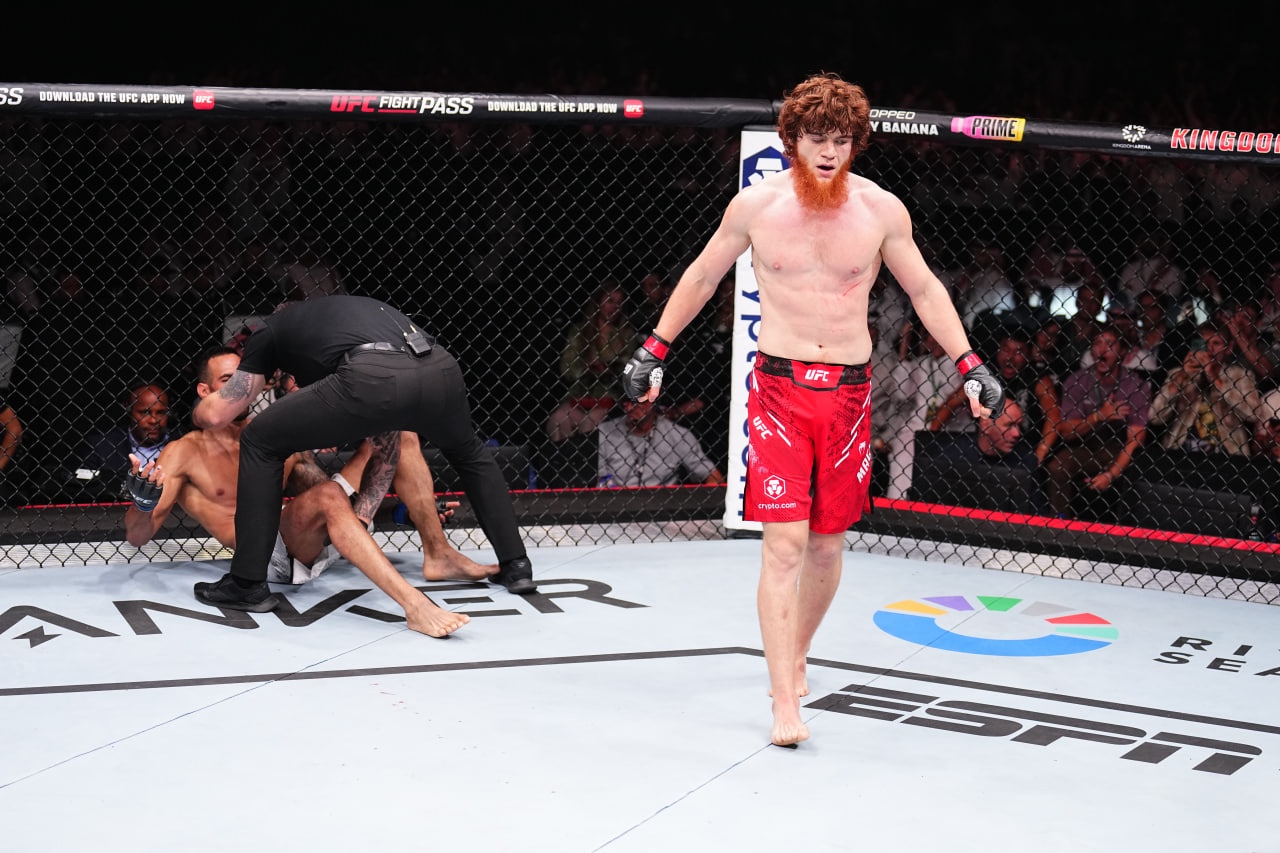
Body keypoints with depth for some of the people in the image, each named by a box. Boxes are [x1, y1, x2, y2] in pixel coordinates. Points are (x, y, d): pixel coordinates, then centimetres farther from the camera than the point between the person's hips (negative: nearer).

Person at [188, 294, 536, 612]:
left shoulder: (272, 330, 31)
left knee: (260, 442, 18)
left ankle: (247, 584, 17)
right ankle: (516, 566, 37)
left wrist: (201, 409, 52)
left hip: (374, 379, -5)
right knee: (470, 454, 39)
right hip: (440, 370, 5)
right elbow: (389, 441, 42)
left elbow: (214, 416, 28)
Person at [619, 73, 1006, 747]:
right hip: (779, 388, -2)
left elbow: (925, 290, 11)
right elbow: (702, 276, 11)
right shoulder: (755, 205, -3)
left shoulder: (882, 210, -2)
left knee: (828, 544, 9)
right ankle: (785, 704, -10)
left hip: (847, 390, 2)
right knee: (784, 544, -10)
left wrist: (969, 365, 5)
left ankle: (794, 657, 34)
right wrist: (654, 350, 13)